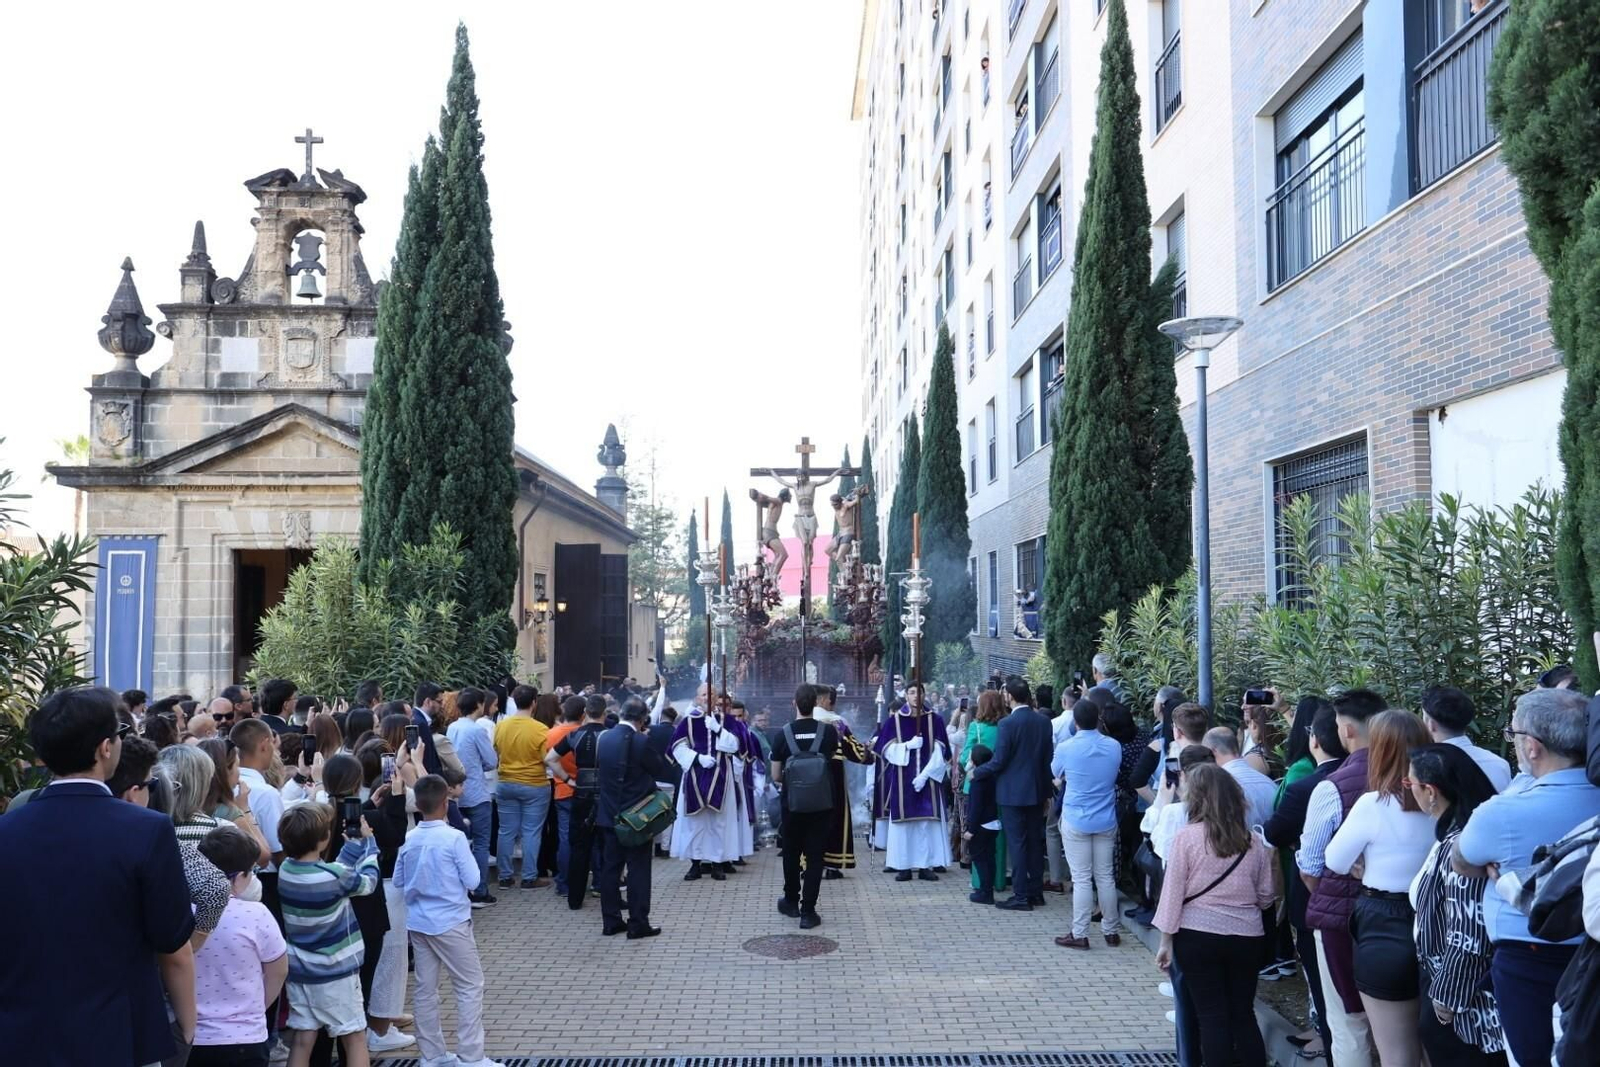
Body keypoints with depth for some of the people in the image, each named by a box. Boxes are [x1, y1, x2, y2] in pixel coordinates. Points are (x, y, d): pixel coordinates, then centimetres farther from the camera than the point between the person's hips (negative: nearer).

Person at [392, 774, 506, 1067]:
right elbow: (472, 881, -13)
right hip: (450, 922, -6)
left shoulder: (408, 840, -1)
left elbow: (398, 882, 9)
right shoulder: (454, 838, -17)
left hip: (418, 922, 6)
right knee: (470, 986, 3)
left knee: (425, 988, 12)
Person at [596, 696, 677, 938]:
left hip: (609, 814, 6)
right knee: (638, 869, 1)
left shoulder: (603, 738, 1)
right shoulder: (640, 742, -18)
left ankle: (610, 921, 16)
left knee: (611, 867, 12)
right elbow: (664, 770, -8)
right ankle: (638, 924, 3)